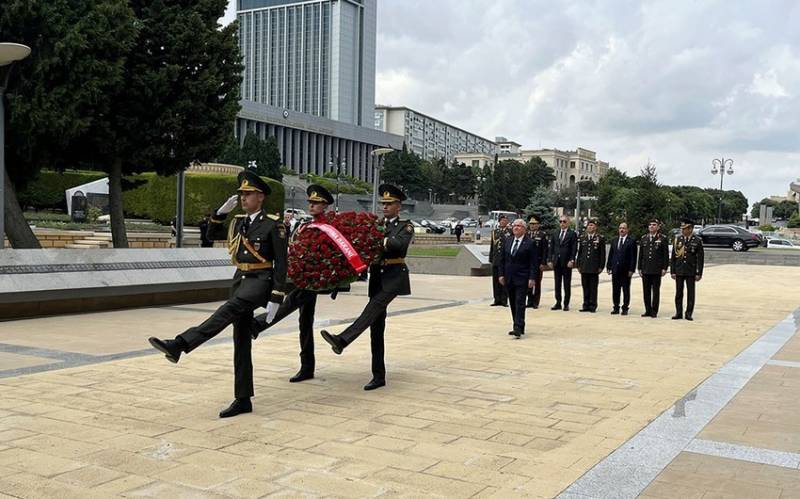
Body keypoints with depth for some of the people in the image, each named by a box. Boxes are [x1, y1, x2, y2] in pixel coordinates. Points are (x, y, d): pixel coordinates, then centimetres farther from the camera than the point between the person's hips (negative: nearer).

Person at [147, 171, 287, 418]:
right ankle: (243, 400, 9)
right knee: (241, 341, 5)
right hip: (240, 279, 7)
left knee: (230, 309, -34)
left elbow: (281, 263, -9)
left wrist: (276, 298, -14)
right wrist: (221, 212, 8)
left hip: (260, 280, -7)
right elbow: (212, 234, 25)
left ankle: (179, 345, -46)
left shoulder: (273, 225, -6)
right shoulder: (239, 222, 13)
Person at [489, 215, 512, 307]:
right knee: (496, 280, 6)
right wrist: (491, 258, 11)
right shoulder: (494, 231, 12)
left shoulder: (511, 231, 0)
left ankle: (504, 300, 6)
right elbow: (492, 245, 15)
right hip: (496, 259, 4)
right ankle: (497, 300, 14)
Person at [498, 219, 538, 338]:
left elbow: (534, 263, -8)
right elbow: (502, 259, 14)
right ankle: (518, 327, 17)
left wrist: (532, 278, -14)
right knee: (513, 304, 9)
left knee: (520, 304, -10)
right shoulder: (508, 242, 11)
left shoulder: (529, 243, -6)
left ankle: (518, 328, -12)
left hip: (522, 279, -6)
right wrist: (502, 274, 7)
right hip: (509, 279, 6)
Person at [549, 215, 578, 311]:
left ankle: (566, 304, 7)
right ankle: (558, 303, 13)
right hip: (556, 262, 4)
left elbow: (574, 249, -7)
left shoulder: (572, 234, -1)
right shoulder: (555, 234, 12)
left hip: (567, 262, -4)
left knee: (567, 284, 2)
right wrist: (550, 260, 3)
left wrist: (571, 260, -16)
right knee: (557, 283, 8)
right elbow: (551, 248, 11)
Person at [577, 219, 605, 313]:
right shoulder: (582, 238, 11)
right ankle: (586, 305, 13)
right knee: (585, 287, 6)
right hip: (584, 267, 3)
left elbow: (602, 254, 0)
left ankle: (593, 306, 6)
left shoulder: (600, 238, 1)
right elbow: (579, 252, 13)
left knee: (593, 287, 0)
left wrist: (601, 266, -6)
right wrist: (579, 265, 8)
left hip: (594, 268, -3)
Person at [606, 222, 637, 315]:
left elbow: (633, 256, -8)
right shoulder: (614, 241, 12)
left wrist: (631, 269, -13)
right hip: (615, 269, 5)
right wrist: (609, 266, 5)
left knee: (626, 290, 3)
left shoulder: (631, 241, -4)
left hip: (626, 270, -5)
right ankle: (616, 308, 15)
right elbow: (610, 254, 12)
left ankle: (625, 308, 9)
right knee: (615, 289, 8)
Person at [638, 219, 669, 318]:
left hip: (657, 270, -4)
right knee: (646, 291, 6)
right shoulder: (643, 239, 11)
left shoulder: (662, 239, -1)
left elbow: (666, 255, -2)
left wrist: (664, 268, -8)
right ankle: (648, 310, 14)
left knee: (656, 291, 1)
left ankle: (654, 311, 6)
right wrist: (640, 268, 9)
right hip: (645, 269, 4)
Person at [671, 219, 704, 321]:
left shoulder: (697, 240, -3)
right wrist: (672, 271, 2)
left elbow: (700, 258, -2)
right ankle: (679, 313, 14)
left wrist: (699, 273, -6)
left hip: (691, 271, -2)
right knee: (678, 293, 6)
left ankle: (688, 314, 10)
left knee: (690, 293, 3)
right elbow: (673, 257, 6)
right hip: (679, 271, 2)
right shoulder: (677, 239, 4)